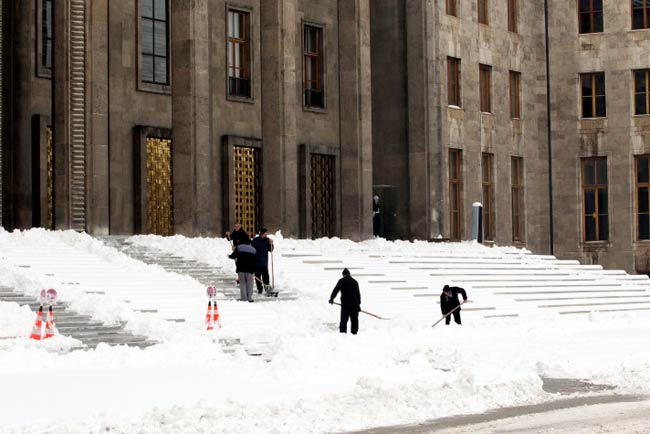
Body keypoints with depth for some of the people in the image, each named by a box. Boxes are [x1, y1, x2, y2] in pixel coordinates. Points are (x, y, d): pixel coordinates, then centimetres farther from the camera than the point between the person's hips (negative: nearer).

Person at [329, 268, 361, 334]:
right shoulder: (355, 282, 10)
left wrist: (331, 298, -3)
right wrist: (359, 304, 19)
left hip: (345, 304, -2)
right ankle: (354, 332, 8)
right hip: (354, 304, 2)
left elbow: (335, 290, -8)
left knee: (344, 320, 2)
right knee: (354, 319, 9)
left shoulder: (341, 281, 0)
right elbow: (358, 293, 13)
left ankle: (342, 332, -3)